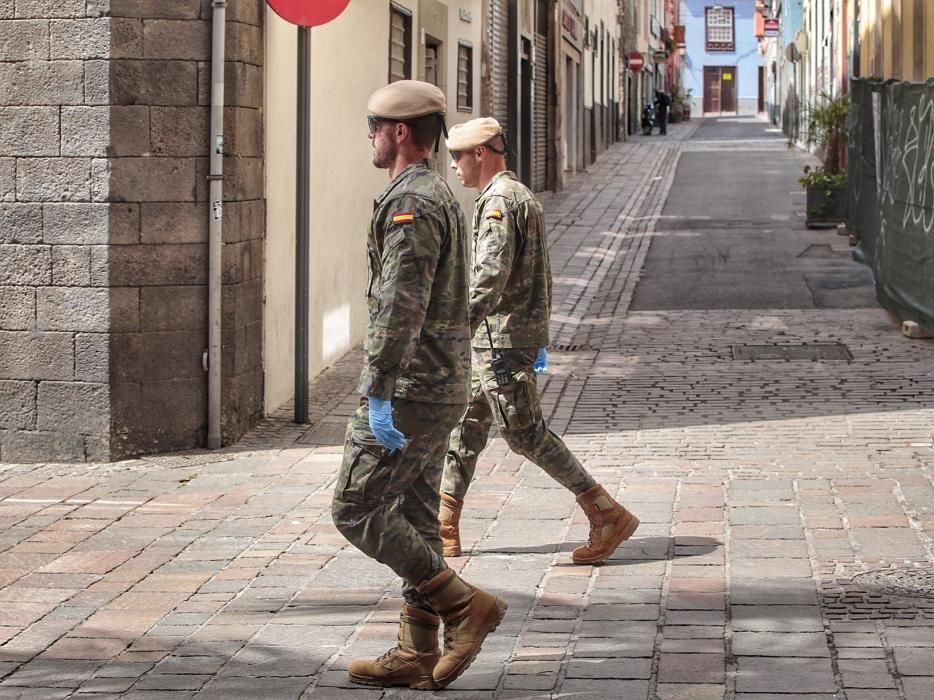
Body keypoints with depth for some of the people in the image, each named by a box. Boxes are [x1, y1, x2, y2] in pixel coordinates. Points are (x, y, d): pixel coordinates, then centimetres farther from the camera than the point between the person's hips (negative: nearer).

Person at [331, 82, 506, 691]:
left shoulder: (410, 203, -17)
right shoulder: (443, 196, 17)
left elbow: (400, 307, -25)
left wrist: (378, 393, -25)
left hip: (410, 391, -10)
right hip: (444, 388, 10)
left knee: (355, 510, -4)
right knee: (416, 518, 12)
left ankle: (465, 606, -4)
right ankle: (418, 654, 16)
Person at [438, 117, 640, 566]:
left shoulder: (498, 200, -15)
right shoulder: (523, 196, 18)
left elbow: (491, 275, -25)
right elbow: (542, 276, 22)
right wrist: (538, 338, 25)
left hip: (502, 339, -10)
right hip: (490, 343, 10)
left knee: (524, 433, -8)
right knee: (465, 428, 13)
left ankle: (608, 516, -6)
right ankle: (443, 531, 18)